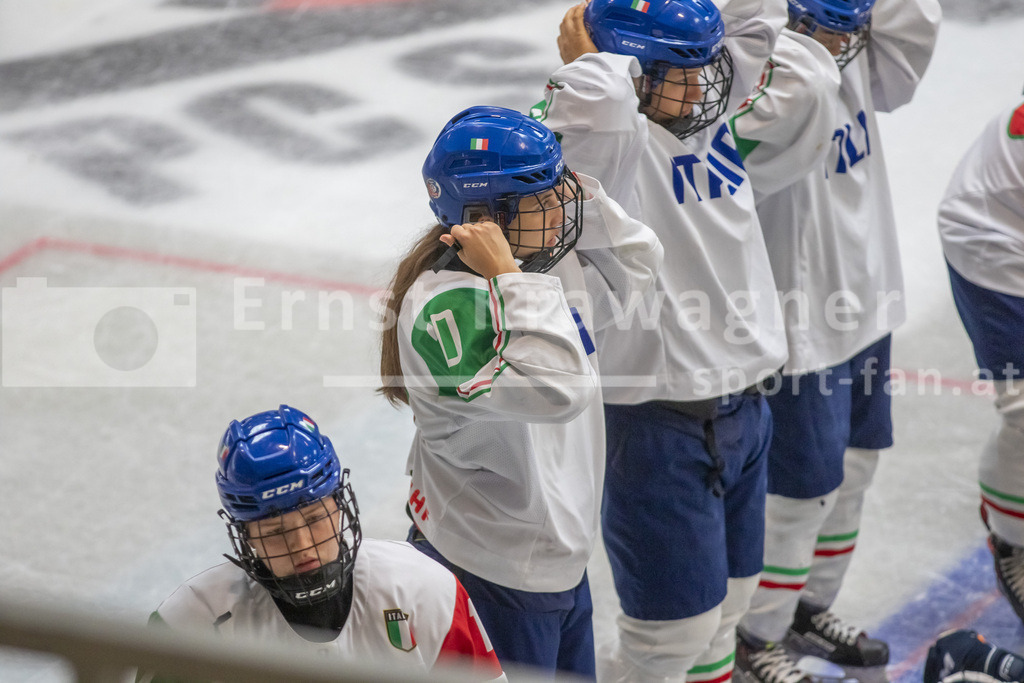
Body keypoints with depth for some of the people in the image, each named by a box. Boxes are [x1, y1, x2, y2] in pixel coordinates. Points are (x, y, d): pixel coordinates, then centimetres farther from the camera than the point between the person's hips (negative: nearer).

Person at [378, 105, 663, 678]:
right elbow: (554, 387, -36)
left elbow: (636, 264, 15)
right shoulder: (446, 305, -26)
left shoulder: (547, 263, 2)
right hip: (491, 572, -9)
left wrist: (580, 193, 0)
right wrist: (509, 277, -33)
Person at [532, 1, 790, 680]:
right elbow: (595, 93, -41)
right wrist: (587, 57, -20)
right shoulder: (615, 138, -18)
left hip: (740, 408, 8)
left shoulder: (707, 115, 5)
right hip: (658, 425, -8)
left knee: (725, 602, 21)